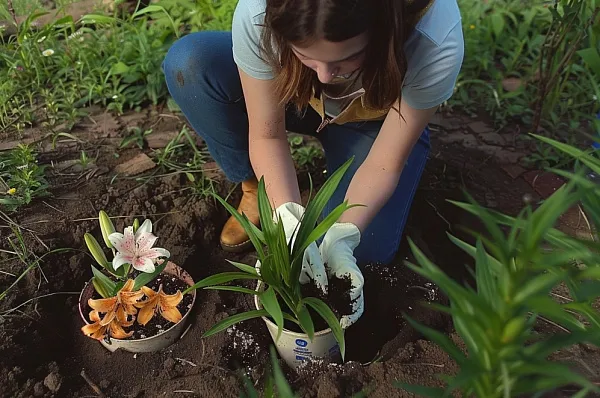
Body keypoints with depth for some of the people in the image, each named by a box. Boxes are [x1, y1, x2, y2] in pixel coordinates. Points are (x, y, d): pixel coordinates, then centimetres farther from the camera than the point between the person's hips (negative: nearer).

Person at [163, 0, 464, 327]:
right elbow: (266, 135, -24)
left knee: (367, 248, -21)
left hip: (373, 121, 0)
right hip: (293, 96, 2)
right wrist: (290, 220, -37)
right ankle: (253, 189, -4)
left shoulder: (436, 38, -38)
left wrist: (341, 238, -39)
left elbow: (385, 163, -27)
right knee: (188, 63, -26)